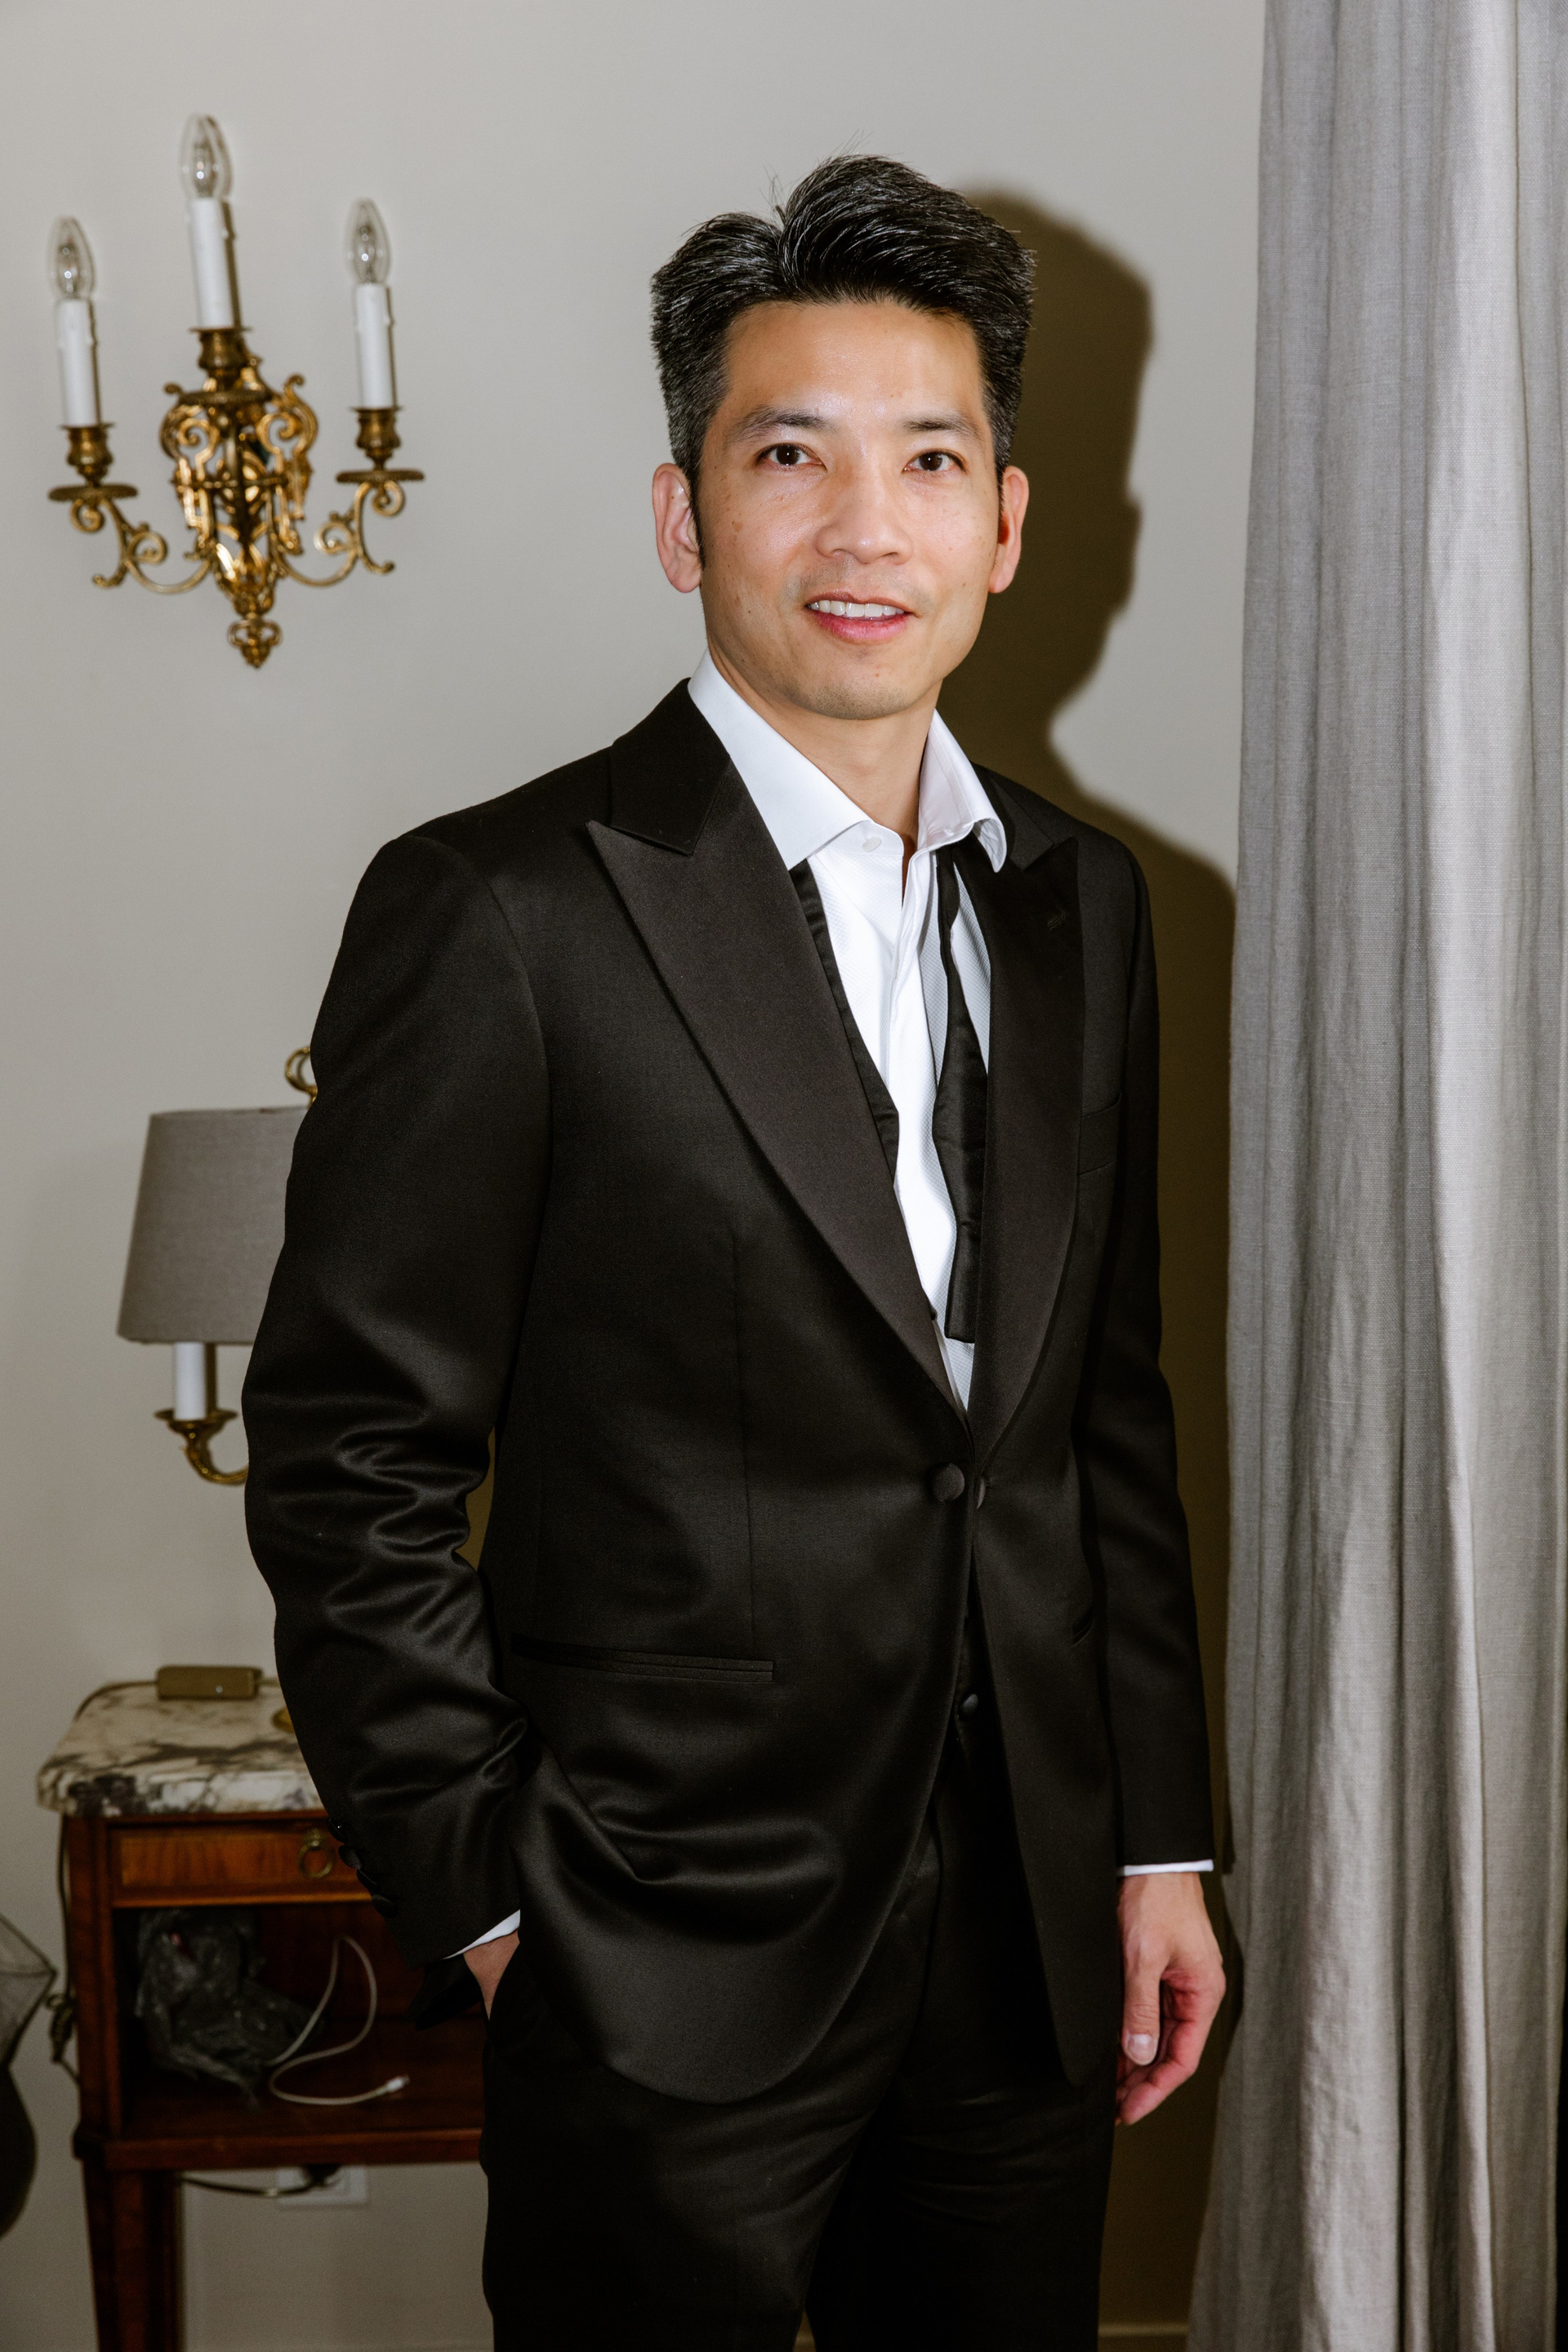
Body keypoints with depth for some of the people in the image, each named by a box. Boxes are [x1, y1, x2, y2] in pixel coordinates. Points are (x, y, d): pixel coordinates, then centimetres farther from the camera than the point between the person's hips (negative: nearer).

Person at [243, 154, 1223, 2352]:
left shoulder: (1083, 903, 6)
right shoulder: (501, 911, -12)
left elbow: (1112, 1410, 11)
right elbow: (346, 1464, -10)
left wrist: (1157, 1842, 10)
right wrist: (495, 1899, -10)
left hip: (1030, 1929, 5)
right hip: (670, 1972, -5)